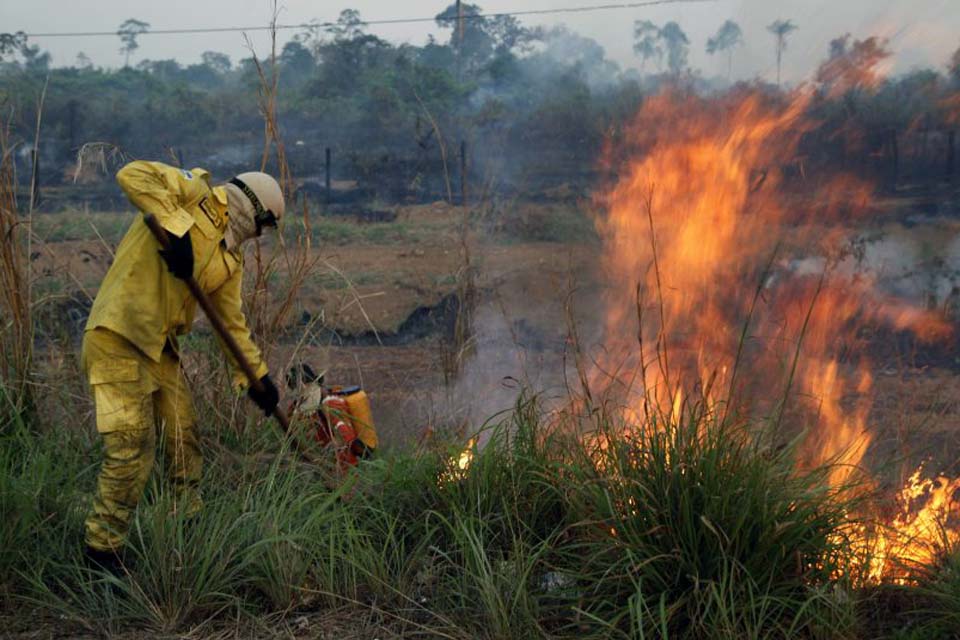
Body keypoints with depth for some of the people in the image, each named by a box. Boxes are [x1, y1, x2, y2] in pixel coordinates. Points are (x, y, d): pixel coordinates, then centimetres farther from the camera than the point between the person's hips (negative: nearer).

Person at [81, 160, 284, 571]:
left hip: (162, 348, 8)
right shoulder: (196, 191, -4)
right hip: (117, 340, -8)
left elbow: (232, 321, 18)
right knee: (131, 449, -9)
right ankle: (101, 550, 4)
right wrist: (176, 226, -25)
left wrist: (256, 375, 14)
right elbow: (133, 175, -19)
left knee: (184, 440, 11)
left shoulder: (231, 259, 16)